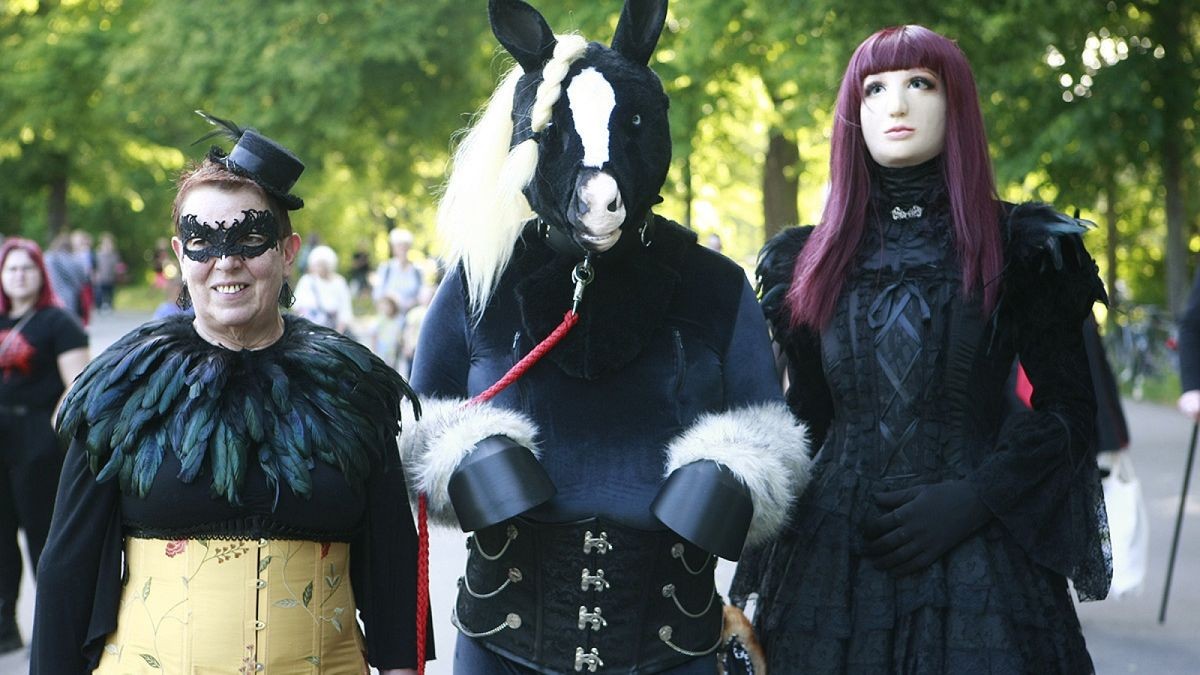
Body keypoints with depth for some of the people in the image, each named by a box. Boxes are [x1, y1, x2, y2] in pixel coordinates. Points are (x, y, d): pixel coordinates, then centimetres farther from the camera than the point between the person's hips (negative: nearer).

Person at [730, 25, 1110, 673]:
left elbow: (1069, 408, 1)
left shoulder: (1022, 248, 1)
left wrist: (974, 499, -12)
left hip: (980, 556, -2)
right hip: (832, 557, 3)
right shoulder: (813, 261, 10)